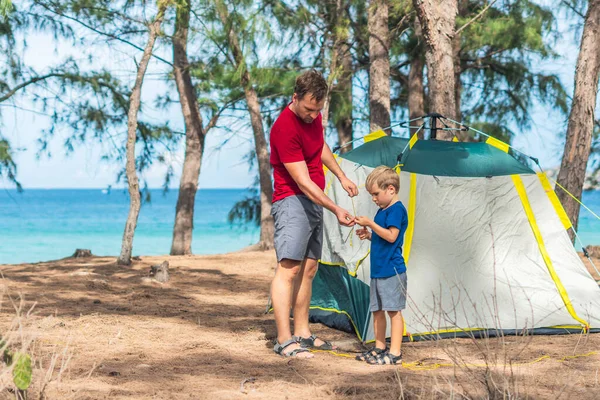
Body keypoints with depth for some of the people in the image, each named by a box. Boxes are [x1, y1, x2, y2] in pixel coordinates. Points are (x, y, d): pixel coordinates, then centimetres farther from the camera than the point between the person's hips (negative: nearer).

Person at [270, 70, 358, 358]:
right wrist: (335, 209, -27)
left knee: (308, 269, 12)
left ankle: (302, 334, 19)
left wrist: (341, 177, 22)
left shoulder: (313, 116, 4)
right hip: (292, 202, -9)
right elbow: (303, 181, -25)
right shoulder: (285, 128, -24)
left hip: (314, 202, 9)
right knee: (288, 268, -15)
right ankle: (284, 340, -17)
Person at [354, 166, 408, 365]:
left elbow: (391, 236, -22)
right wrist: (368, 235, 8)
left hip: (392, 270, -10)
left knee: (393, 310, -7)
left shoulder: (396, 210, -12)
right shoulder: (383, 211, 16)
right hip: (378, 270, 10)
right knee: (377, 310, 14)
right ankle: (379, 348, 22)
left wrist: (370, 224, -20)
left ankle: (395, 352, -6)